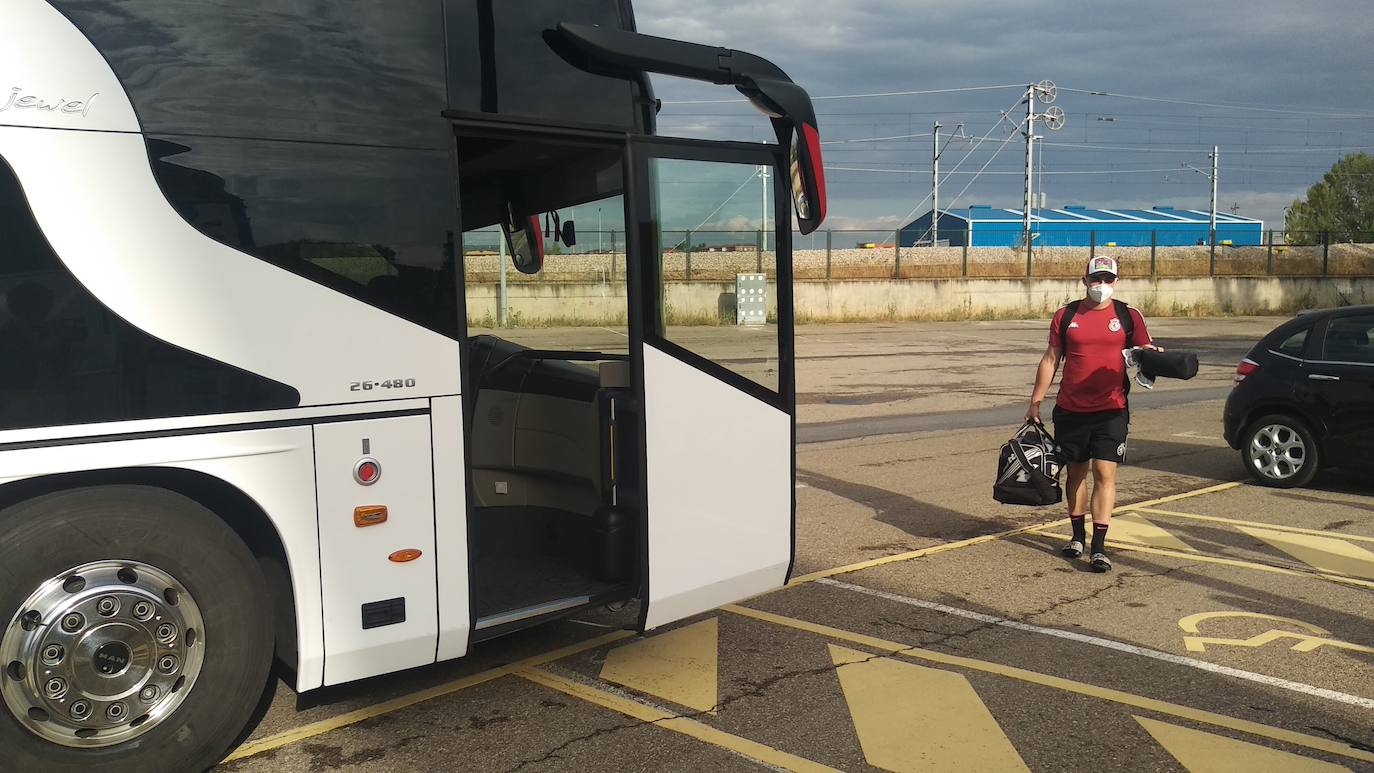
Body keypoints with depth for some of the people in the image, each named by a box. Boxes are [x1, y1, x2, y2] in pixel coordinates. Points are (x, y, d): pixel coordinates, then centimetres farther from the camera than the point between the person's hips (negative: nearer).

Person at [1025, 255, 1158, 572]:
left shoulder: (1128, 316, 4)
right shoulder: (1066, 316, 6)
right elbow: (1050, 359, 9)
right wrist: (1035, 402, 7)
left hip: (1111, 410, -1)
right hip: (1070, 411, 2)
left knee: (1105, 473, -7)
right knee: (1076, 472, 10)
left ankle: (1099, 546, -3)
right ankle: (1078, 536, 26)